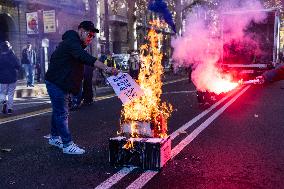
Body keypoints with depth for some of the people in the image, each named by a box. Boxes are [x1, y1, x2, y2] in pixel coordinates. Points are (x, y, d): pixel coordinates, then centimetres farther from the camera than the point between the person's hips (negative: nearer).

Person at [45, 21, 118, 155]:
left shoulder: (76, 43, 14)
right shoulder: (71, 42, -21)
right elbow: (86, 58, -37)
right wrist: (106, 68, -44)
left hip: (61, 83, 11)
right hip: (56, 82, -11)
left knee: (58, 111, 19)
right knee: (62, 113, -8)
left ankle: (55, 137, 32)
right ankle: (67, 145, -4)